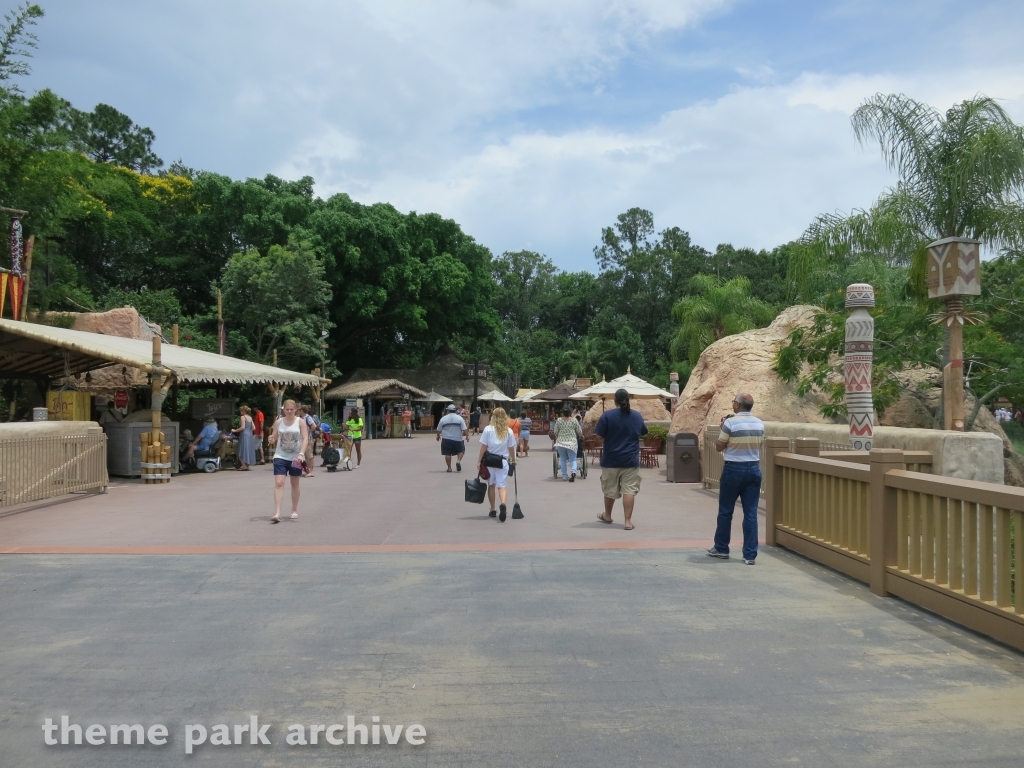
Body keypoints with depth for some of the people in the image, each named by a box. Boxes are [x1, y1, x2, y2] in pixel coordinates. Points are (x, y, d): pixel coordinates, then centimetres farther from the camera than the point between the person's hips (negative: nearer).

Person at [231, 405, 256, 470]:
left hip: (244, 435, -7)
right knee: (248, 450, 10)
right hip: (250, 435, 7)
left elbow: (242, 427, -16)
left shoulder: (242, 417, -7)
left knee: (242, 451, -3)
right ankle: (247, 466, 11)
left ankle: (244, 465, -10)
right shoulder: (250, 418, 13)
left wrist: (235, 430, -8)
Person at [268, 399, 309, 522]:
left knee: (295, 484, 11)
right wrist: (271, 440, -15)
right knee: (278, 483, -12)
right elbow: (274, 439, 9)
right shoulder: (278, 422, 3)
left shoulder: (300, 422, -3)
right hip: (280, 457, 1)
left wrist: (301, 454, -22)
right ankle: (277, 513, -16)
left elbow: (305, 439, -9)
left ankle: (294, 510, 26)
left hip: (295, 458, -1)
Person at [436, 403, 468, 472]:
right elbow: (464, 429, -7)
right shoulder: (459, 418, -1)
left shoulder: (443, 418, 1)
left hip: (446, 439, 0)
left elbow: (439, 430, 8)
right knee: (461, 451, 17)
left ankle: (449, 468, 9)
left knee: (447, 454, 8)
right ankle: (458, 461, -6)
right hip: (457, 439, 0)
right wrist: (467, 435, 6)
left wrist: (438, 436, 25)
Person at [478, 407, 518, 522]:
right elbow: (511, 448, 4)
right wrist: (513, 460, 18)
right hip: (503, 461, 0)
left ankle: (493, 509, 21)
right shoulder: (509, 431, -1)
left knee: (491, 485, 14)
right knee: (501, 485, 0)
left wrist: (480, 461, 0)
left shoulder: (488, 429, -5)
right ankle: (503, 504, -27)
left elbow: (483, 447, -6)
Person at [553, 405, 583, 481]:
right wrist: (581, 436, 26)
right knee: (573, 459, 3)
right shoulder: (574, 420, -2)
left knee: (563, 460, 11)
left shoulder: (559, 420, -1)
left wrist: (557, 438, 24)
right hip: (572, 442, -1)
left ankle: (564, 475, 13)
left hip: (561, 442, 1)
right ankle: (573, 472, -21)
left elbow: (555, 432, 5)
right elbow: (579, 432, 4)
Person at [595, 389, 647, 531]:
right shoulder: (637, 416, 3)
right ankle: (628, 521, -6)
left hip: (611, 459, -1)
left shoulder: (607, 415, -9)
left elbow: (599, 435, -8)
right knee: (629, 490, -1)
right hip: (631, 460, 1)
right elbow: (643, 433, 18)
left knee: (609, 490, 15)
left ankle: (607, 516, 33)